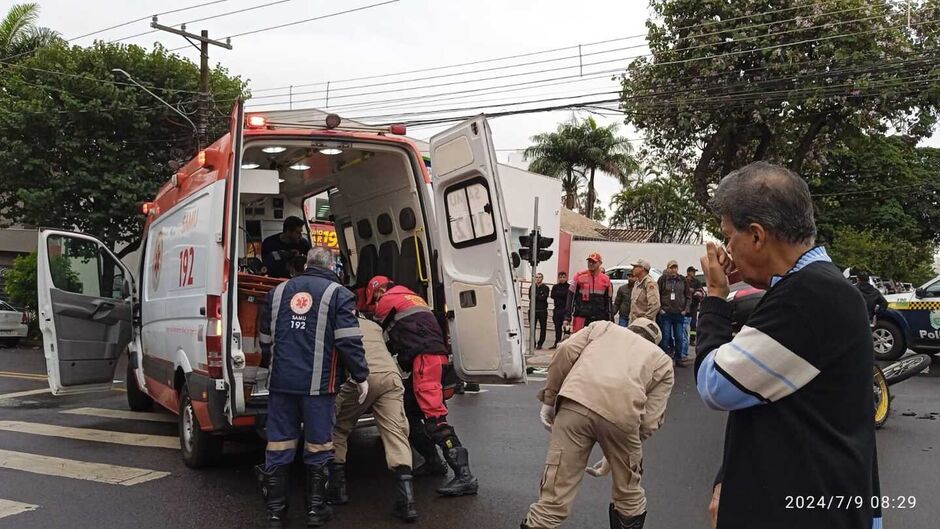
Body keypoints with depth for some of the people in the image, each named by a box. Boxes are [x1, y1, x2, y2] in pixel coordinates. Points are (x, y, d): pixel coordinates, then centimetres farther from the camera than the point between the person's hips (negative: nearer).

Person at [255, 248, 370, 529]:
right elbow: (349, 342, -9)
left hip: (281, 382, 4)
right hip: (317, 383, -4)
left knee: (278, 447, 10)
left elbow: (265, 339, 23)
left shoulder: (278, 291, 14)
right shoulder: (338, 294, -1)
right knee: (318, 447, 8)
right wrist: (361, 377, -1)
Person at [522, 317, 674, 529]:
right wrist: (615, 456, 26)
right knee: (628, 494, 26)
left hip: (576, 402, 0)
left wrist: (548, 399, 17)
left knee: (555, 492, 6)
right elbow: (650, 421, 17)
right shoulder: (663, 361, 30)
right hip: (622, 413, 0)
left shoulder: (602, 326, 32)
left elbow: (566, 352, 12)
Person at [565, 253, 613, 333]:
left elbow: (608, 302, 12)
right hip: (581, 317, -1)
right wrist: (567, 317, -2)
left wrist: (608, 321, 10)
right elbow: (571, 297, 3)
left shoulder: (606, 279, 6)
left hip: (598, 319, 2)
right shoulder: (580, 276, 1)